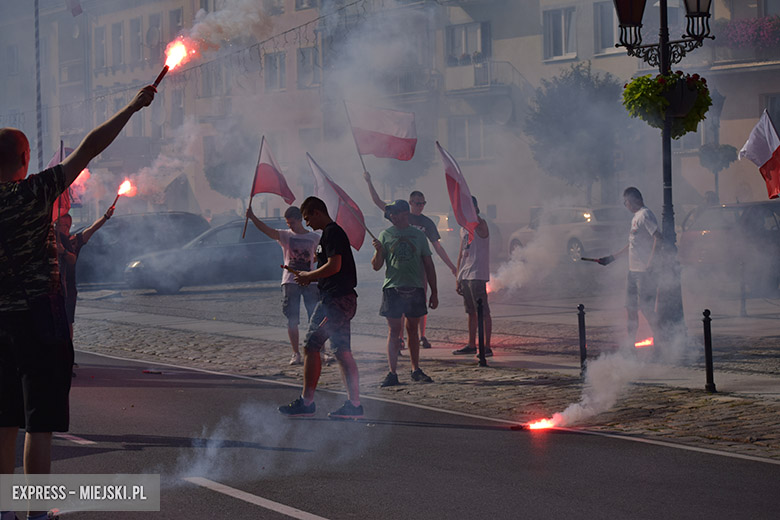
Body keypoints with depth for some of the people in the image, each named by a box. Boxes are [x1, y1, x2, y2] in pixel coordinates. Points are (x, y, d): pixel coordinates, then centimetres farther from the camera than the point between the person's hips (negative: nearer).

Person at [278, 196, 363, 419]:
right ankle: (354, 404, 5)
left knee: (311, 346, -6)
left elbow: (334, 266, -21)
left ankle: (306, 402, -4)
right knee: (342, 351, 8)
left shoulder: (331, 233, -11)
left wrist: (309, 276, -8)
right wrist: (311, 277, 16)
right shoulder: (334, 232, 21)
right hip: (346, 300, 10)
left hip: (334, 300, -10)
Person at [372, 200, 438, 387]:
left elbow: (428, 265, 13)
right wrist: (378, 251, -16)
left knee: (412, 330, 9)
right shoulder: (385, 235, 6)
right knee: (394, 331, -3)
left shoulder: (418, 235, 10)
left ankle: (416, 370, 18)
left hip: (415, 288, 1)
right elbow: (376, 266, 5)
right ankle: (392, 373, -4)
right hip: (393, 288, -1)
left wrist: (434, 292, 11)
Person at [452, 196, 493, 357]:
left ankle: (487, 347, -7)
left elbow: (476, 220, -36)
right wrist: (458, 278, 20)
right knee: (471, 312, 14)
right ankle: (471, 345, 21)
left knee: (483, 312, -7)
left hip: (477, 276, -8)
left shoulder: (480, 225, -7)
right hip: (465, 276, 8)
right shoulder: (463, 228, 18)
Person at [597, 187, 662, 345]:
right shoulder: (636, 217, 19)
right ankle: (631, 343, 18)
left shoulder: (645, 215, -12)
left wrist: (650, 264, -26)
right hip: (633, 271, 10)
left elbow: (659, 238, -23)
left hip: (645, 272, -10)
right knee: (631, 307, 11)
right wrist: (612, 258, 32)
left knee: (646, 308, -10)